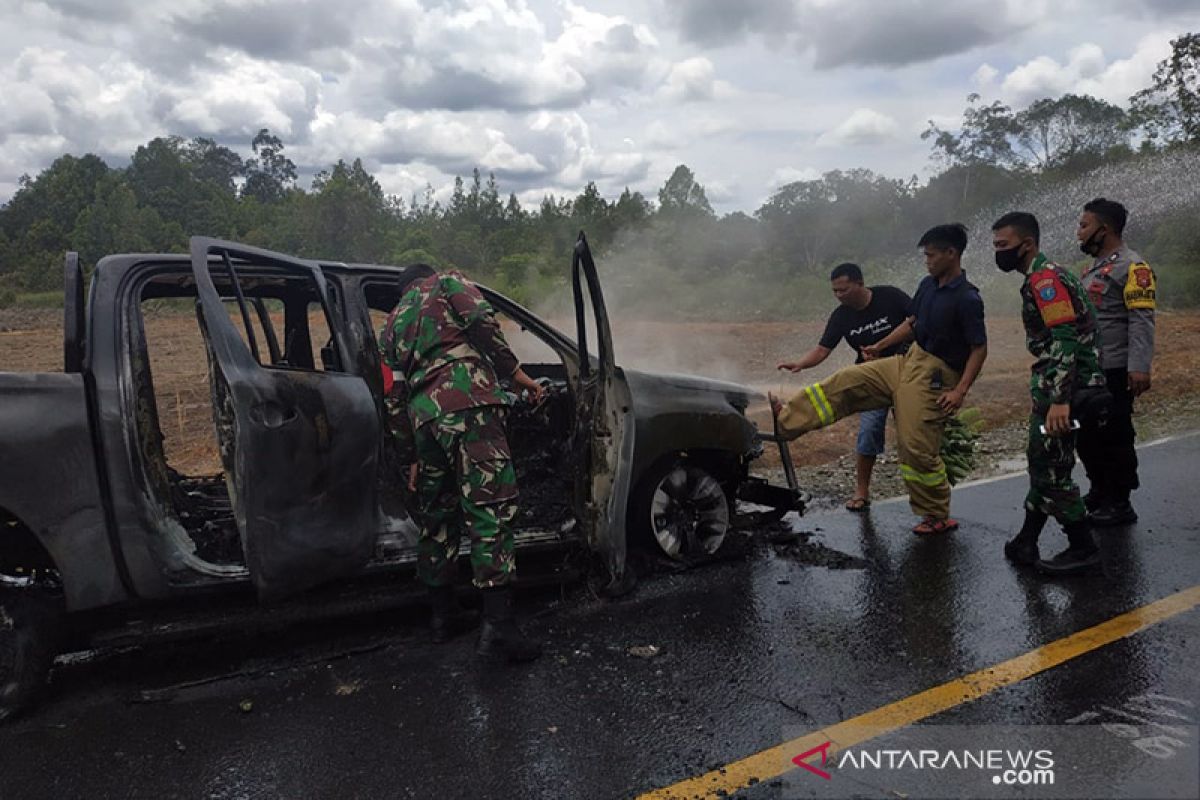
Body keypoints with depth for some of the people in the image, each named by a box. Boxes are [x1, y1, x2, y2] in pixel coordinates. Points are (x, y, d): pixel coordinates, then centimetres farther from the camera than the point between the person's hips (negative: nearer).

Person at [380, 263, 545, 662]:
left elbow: (395, 401, 27)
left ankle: (443, 614, 27)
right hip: (467, 404, -6)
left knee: (437, 516, 18)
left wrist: (414, 458, 29)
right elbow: (482, 320, -3)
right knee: (491, 508, -10)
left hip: (423, 417, 6)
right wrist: (517, 374, -2)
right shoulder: (447, 282, 19)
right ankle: (498, 624, -16)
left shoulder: (392, 326, 33)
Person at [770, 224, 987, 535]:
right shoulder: (928, 285, 6)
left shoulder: (967, 299, -17)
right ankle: (788, 419, 5)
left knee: (918, 449, -6)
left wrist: (960, 391, -23)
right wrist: (879, 347, 21)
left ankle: (939, 517, 11)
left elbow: (979, 348, -16)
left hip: (934, 376, -8)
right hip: (909, 361, 8)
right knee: (848, 380, 2)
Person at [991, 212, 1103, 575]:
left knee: (1052, 470, -3)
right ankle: (1026, 544, 22)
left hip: (1065, 386, -10)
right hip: (1052, 386, 10)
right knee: (1042, 463, 14)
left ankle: (1083, 549, 10)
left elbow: (1065, 341, -24)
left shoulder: (1045, 279, -15)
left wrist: (1059, 400, -30)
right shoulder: (1040, 278, 16)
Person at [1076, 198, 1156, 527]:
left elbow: (1142, 321, -18)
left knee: (1114, 438, -2)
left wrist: (1139, 367, -26)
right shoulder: (1094, 268, 18)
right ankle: (1099, 493, 29)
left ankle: (1120, 505, 8)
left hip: (1113, 372, -9)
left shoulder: (1132, 267, -10)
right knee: (1087, 436, 15)